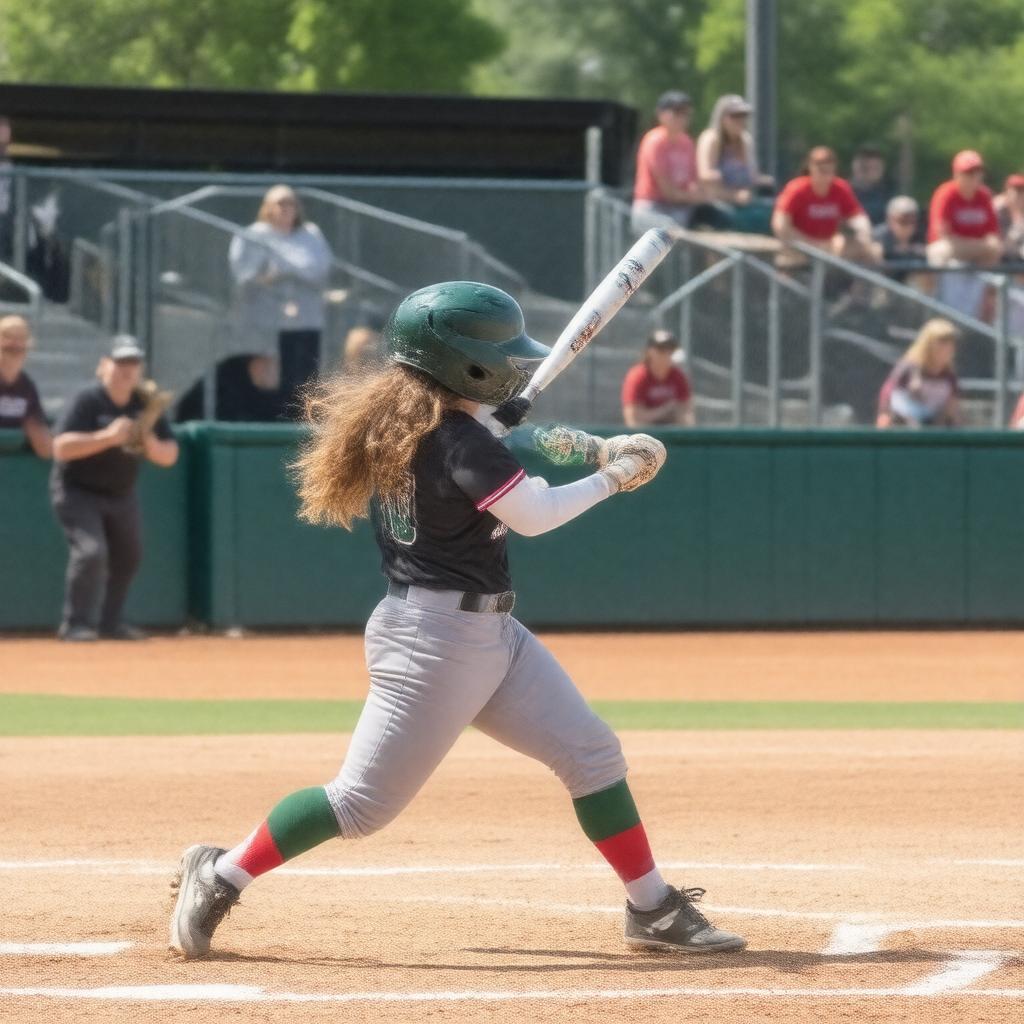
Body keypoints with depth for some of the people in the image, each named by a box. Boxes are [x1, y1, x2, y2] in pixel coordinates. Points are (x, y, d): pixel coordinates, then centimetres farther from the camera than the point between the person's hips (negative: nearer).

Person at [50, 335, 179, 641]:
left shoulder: (146, 406, -3)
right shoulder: (87, 401, -19)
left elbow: (170, 456, -1)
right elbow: (61, 447, -29)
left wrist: (152, 445, -25)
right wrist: (108, 437, -37)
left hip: (121, 495, 7)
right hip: (78, 492, -7)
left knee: (128, 557, 13)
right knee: (91, 551, -22)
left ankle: (109, 622, 30)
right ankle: (76, 625, -13)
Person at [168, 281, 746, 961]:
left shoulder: (393, 421, 8)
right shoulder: (458, 439, -19)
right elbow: (533, 516, -21)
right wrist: (611, 477, -7)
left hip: (492, 634, 11)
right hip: (436, 638, -11)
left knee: (591, 752, 6)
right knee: (366, 800, -6)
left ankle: (653, 909, 10)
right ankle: (220, 877, 6)